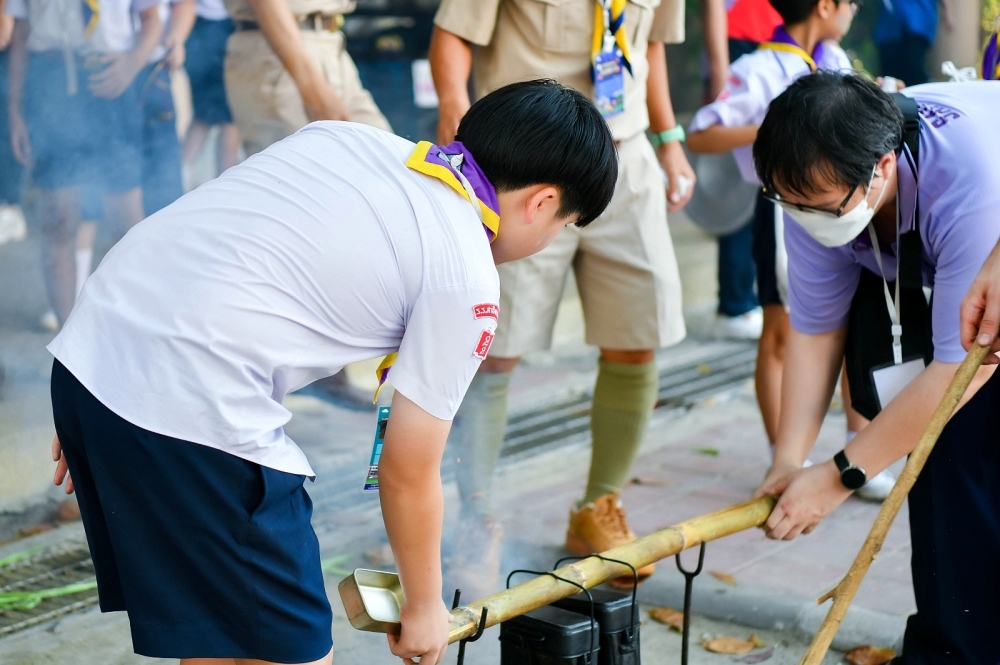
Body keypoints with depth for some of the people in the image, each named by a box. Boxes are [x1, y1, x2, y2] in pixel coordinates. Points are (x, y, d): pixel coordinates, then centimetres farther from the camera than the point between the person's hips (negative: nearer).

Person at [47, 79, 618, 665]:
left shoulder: (346, 137, 15)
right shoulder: (467, 283, -4)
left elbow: (205, 250, 16)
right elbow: (407, 474, 2)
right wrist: (424, 606, 20)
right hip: (193, 414, -9)